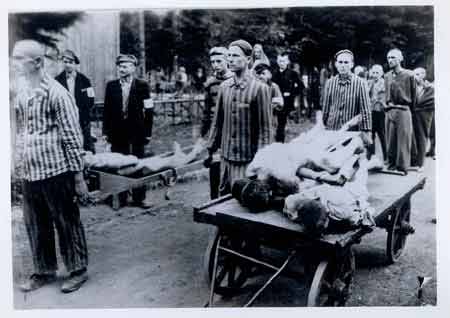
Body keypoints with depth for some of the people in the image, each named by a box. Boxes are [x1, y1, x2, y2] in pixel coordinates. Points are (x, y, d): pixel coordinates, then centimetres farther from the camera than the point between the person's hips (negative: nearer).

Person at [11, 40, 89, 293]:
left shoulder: (56, 93, -10)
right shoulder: (21, 95, 10)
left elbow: (73, 137, -10)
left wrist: (79, 177, -11)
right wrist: (21, 166, 15)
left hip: (56, 171, -6)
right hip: (29, 174, 7)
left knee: (67, 223, 6)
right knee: (36, 225, 14)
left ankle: (78, 270, 22)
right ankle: (44, 271, 31)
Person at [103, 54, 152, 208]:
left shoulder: (142, 85, -1)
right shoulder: (111, 85, 6)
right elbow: (107, 110, 6)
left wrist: (148, 132, -5)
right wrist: (106, 131, 2)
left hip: (137, 132, -2)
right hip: (117, 132, 2)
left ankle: (139, 197, 16)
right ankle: (120, 197, 16)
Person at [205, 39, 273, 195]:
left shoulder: (260, 88, -11)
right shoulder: (224, 86, 5)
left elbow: (265, 128, -10)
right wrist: (210, 151, 12)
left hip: (248, 159, -5)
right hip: (226, 156, 5)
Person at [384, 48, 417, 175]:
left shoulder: (409, 75, -4)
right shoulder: (387, 76, 11)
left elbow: (413, 95, 4)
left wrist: (410, 109, 10)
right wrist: (387, 104, 15)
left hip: (403, 111, -5)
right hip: (389, 111, 5)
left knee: (403, 141, -2)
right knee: (390, 141, 9)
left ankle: (402, 169, 4)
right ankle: (391, 166, 19)